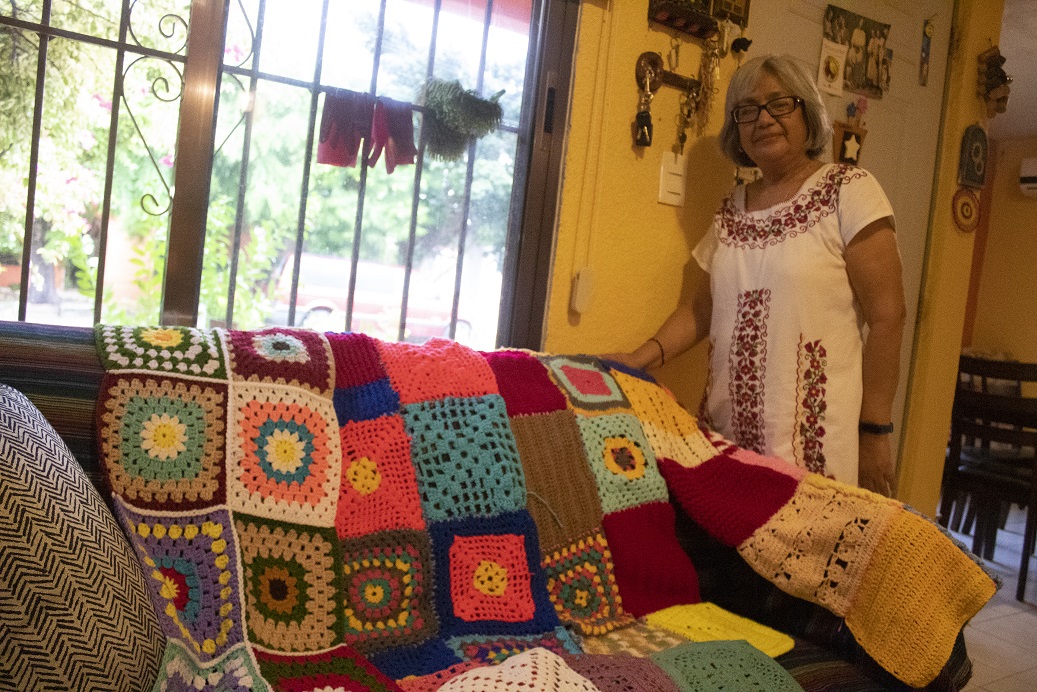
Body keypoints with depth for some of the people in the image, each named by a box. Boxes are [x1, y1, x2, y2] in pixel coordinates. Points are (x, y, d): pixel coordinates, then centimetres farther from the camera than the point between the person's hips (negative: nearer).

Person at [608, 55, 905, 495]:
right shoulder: (731, 210, 12)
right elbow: (701, 307, 14)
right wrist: (642, 357, -3)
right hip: (729, 429, 5)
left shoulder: (849, 191, -4)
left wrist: (875, 433, -10)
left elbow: (886, 315, -8)